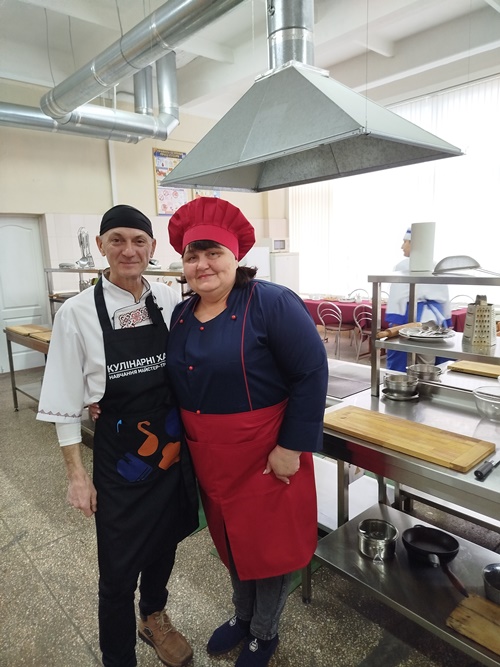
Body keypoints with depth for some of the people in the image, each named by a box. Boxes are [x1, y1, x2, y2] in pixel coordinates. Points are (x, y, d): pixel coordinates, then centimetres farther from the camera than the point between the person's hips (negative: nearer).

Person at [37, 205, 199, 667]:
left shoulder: (169, 301, -4)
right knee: (119, 565, 11)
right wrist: (77, 474, -5)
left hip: (174, 447, 4)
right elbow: (67, 403, -7)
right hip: (119, 454, -3)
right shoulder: (78, 313, -12)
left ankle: (154, 617, 55)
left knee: (165, 541, 23)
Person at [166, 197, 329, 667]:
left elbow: (312, 373, -20)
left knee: (269, 543, 14)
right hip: (209, 460, 6)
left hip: (265, 457, -6)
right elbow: (177, 382, 13)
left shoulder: (272, 303, -18)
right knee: (229, 539, 24)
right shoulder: (181, 316, 3)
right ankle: (242, 616, 52)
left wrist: (291, 447, -20)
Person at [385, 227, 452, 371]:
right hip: (435, 320, 6)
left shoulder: (404, 266, -6)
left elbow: (398, 297, -11)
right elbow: (445, 298, 16)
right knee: (428, 367, 10)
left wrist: (395, 324, -11)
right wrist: (445, 323, 22)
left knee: (401, 365, 2)